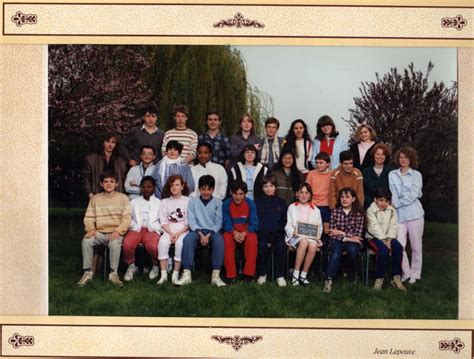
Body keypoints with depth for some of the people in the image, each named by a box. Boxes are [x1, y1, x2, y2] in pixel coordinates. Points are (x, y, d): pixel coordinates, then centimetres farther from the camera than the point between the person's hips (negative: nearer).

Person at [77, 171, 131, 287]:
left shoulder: (123, 198, 4)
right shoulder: (95, 199, 11)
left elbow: (127, 219, -2)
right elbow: (88, 217, 9)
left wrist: (117, 231, -18)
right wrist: (91, 229, -12)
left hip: (115, 233, -2)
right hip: (99, 232, 3)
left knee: (115, 243, -36)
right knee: (86, 240, -27)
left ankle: (113, 273, -19)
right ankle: (87, 272, -14)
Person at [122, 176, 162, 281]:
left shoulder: (158, 203, 17)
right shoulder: (134, 202, 22)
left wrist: (154, 228, -8)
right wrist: (134, 226, -5)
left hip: (152, 230, -1)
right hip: (136, 229, 2)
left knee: (152, 246, -35)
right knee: (127, 244, -31)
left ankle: (155, 265, -2)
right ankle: (131, 265, -3)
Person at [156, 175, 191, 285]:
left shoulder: (188, 201, 8)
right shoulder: (165, 202, 16)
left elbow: (189, 222, 1)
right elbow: (163, 221, 7)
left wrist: (178, 234, -12)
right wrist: (171, 233, -10)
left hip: (183, 230, -2)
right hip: (168, 230, 2)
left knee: (180, 243, -34)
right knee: (162, 242, -30)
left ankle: (176, 274, -27)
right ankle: (163, 274, -28)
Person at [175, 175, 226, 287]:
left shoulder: (218, 202, 8)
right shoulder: (193, 201, 9)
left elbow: (218, 222, 1)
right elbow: (191, 220, 1)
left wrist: (208, 235, -15)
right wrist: (200, 234, -15)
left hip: (212, 231, 0)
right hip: (197, 230, 0)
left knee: (219, 240, -34)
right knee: (188, 239, -33)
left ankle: (216, 275, -37)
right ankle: (186, 274, -36)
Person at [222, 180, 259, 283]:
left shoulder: (250, 203, -6)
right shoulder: (226, 204, -5)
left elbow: (254, 224, -8)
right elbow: (226, 223, -6)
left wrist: (244, 233, -26)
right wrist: (234, 232, -27)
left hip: (247, 231, 0)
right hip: (232, 231, 0)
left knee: (252, 239, -33)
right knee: (227, 239, -32)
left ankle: (249, 273, -24)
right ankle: (231, 275, -26)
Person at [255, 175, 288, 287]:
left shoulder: (281, 202, 17)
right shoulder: (257, 202, 14)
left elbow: (284, 220, 15)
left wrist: (281, 229, -3)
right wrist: (258, 229, -6)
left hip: (277, 232, 1)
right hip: (262, 232, -1)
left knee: (281, 245, -30)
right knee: (262, 246, -32)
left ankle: (280, 275, -21)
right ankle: (262, 274, -15)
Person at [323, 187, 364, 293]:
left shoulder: (358, 213, 3)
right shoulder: (335, 211, 5)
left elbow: (357, 234, -3)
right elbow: (332, 232, -2)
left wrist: (341, 233, -6)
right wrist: (346, 238, -13)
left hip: (352, 241, 0)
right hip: (338, 240, 0)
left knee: (352, 250, -34)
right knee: (336, 252, -33)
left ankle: (353, 274, -6)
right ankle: (329, 280, -38)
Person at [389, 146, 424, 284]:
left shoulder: (416, 175, 4)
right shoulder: (392, 175, 11)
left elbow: (413, 195, -6)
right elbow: (393, 195, 4)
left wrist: (397, 203, -8)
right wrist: (395, 204, -12)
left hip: (414, 213, -1)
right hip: (399, 214, 2)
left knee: (416, 246, 3)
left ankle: (415, 274, 15)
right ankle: (405, 272, 9)